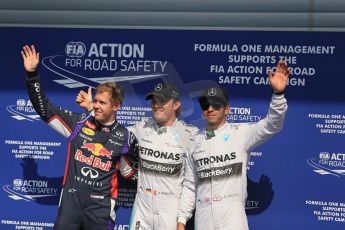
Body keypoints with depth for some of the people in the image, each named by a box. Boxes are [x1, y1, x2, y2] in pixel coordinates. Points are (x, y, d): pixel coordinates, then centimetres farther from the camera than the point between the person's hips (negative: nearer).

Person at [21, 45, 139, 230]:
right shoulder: (78, 123, 2)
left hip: (101, 206, -1)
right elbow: (44, 108, 2)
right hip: (71, 199, 1)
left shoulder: (125, 137, 1)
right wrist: (32, 74, -3)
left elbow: (132, 171, 15)